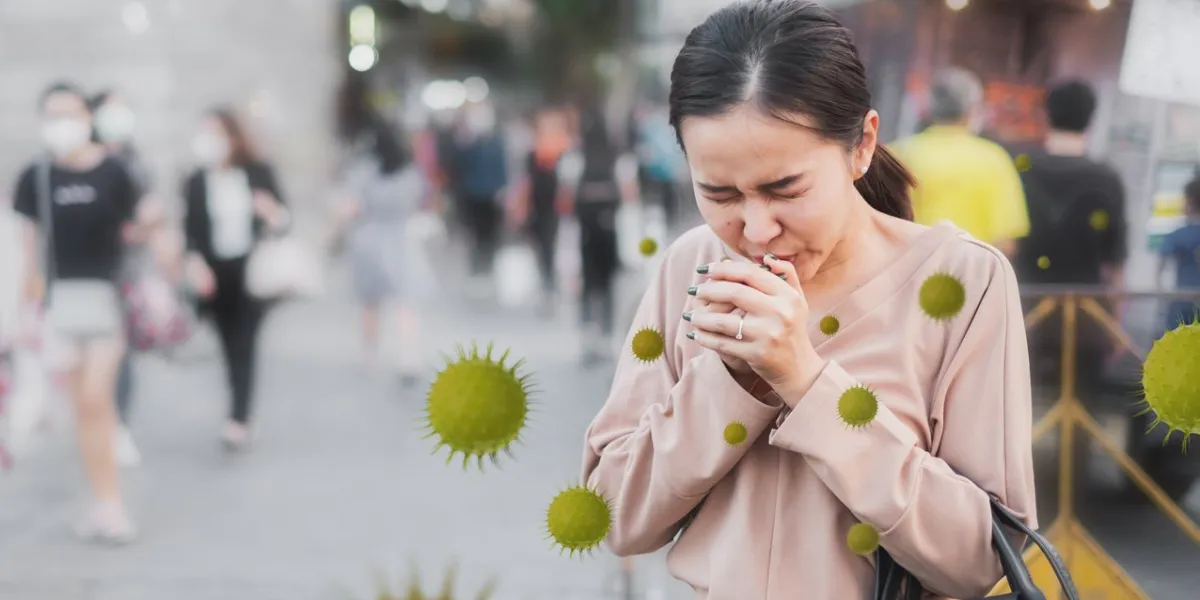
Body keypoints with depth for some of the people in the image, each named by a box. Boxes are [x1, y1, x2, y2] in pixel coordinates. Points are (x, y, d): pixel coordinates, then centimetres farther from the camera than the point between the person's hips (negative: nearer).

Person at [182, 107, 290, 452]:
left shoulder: (260, 174, 1)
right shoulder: (195, 182, 3)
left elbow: (283, 219, 4)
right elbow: (190, 229, 0)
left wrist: (275, 214, -20)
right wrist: (194, 260, -19)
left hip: (253, 271, -2)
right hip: (215, 274, 2)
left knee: (244, 344, -10)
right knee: (231, 347, 6)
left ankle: (239, 420, -13)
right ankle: (241, 419, 17)